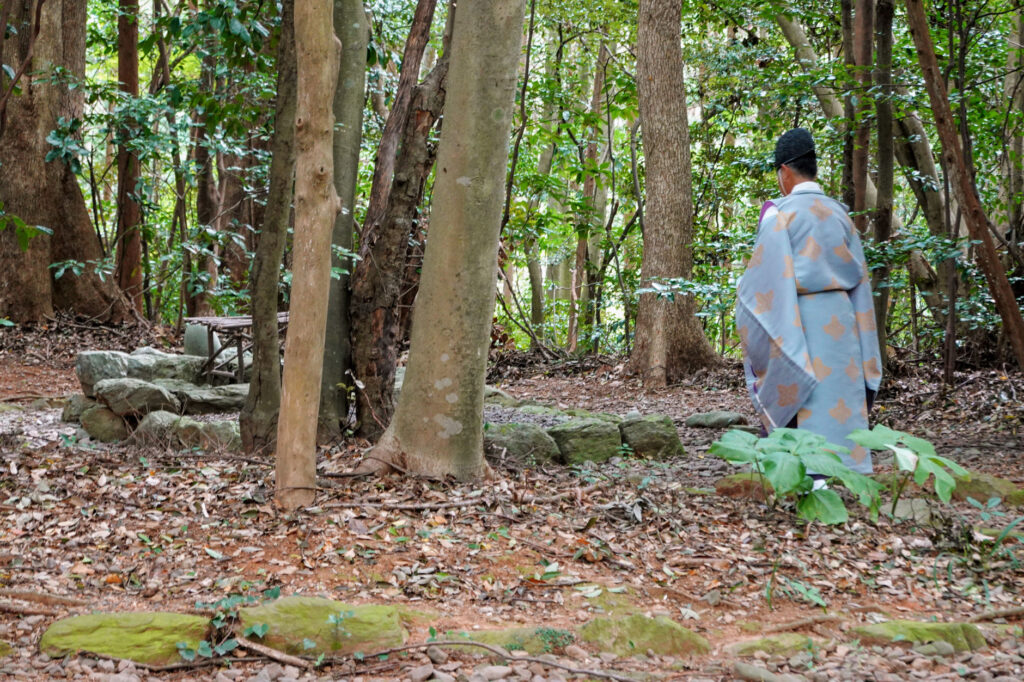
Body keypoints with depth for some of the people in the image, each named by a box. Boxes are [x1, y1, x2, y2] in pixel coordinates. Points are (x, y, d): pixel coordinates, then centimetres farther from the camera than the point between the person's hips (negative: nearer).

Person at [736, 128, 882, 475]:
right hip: (840, 316, 5)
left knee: (804, 402, -2)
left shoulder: (780, 214, -8)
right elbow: (858, 275, 12)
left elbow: (765, 275, -12)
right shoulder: (839, 213, 9)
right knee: (840, 397, 7)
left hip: (798, 318, -5)